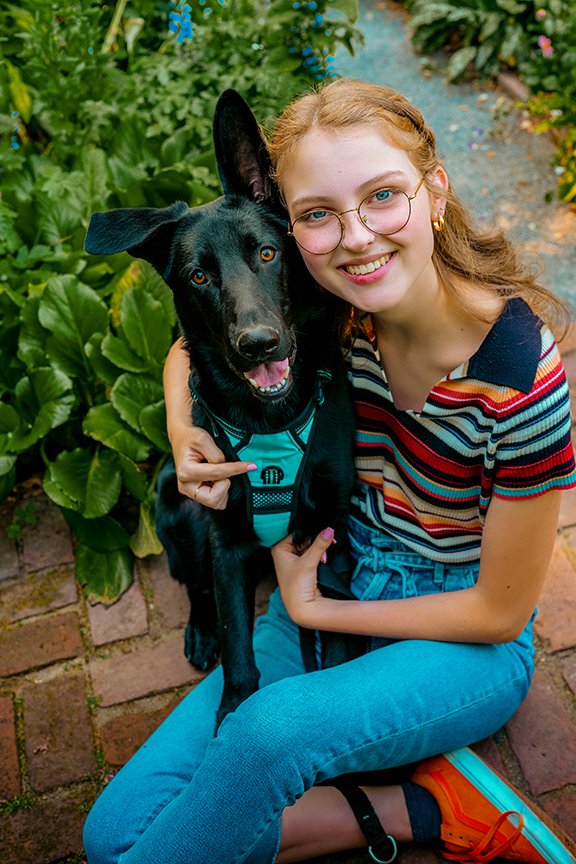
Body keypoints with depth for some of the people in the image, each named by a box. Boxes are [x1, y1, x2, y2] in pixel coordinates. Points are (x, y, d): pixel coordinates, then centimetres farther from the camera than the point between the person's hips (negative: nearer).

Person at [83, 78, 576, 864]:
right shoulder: (324, 305, -13)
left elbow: (501, 611, -15)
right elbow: (191, 348, 8)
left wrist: (313, 610, -11)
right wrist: (183, 430, -15)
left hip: (462, 642, -4)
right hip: (335, 578, 5)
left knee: (272, 728, -37)